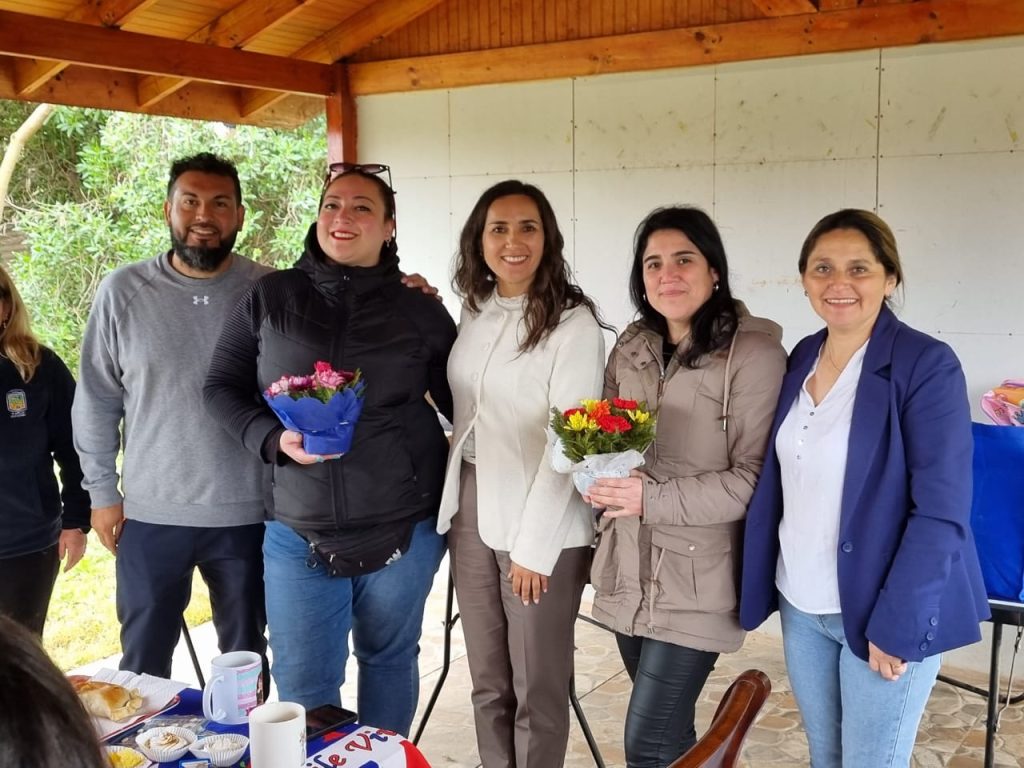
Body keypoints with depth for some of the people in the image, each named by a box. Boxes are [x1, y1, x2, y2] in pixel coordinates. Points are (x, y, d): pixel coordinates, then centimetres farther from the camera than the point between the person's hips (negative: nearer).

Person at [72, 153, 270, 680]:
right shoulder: (123, 291, -3)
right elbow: (96, 401, 3)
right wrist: (101, 491, 4)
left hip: (248, 513, 0)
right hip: (150, 515, 1)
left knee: (245, 658, 16)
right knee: (143, 664, 14)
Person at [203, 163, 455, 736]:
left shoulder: (420, 311, 1)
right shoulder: (269, 298, 2)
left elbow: (463, 405, 6)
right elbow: (222, 387, 4)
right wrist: (273, 439, -13)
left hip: (403, 529, 0)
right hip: (300, 531, 0)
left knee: (389, 660, 16)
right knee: (303, 684, 7)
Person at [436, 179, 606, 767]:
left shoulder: (573, 322, -12)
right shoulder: (476, 311, 8)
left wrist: (534, 544, -16)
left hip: (541, 524, -6)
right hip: (470, 511, 6)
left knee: (536, 690, 6)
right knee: (488, 683, 16)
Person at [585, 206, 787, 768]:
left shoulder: (754, 354, -14)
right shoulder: (631, 348, 8)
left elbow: (754, 479, -17)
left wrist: (652, 498, -22)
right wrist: (600, 476, -1)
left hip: (697, 584, -6)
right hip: (629, 572, 6)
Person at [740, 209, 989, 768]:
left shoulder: (926, 365, -14)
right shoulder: (801, 359, 5)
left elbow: (941, 511, -17)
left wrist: (896, 623, -19)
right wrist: (761, 586, 6)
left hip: (882, 612, -6)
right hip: (801, 605, 6)